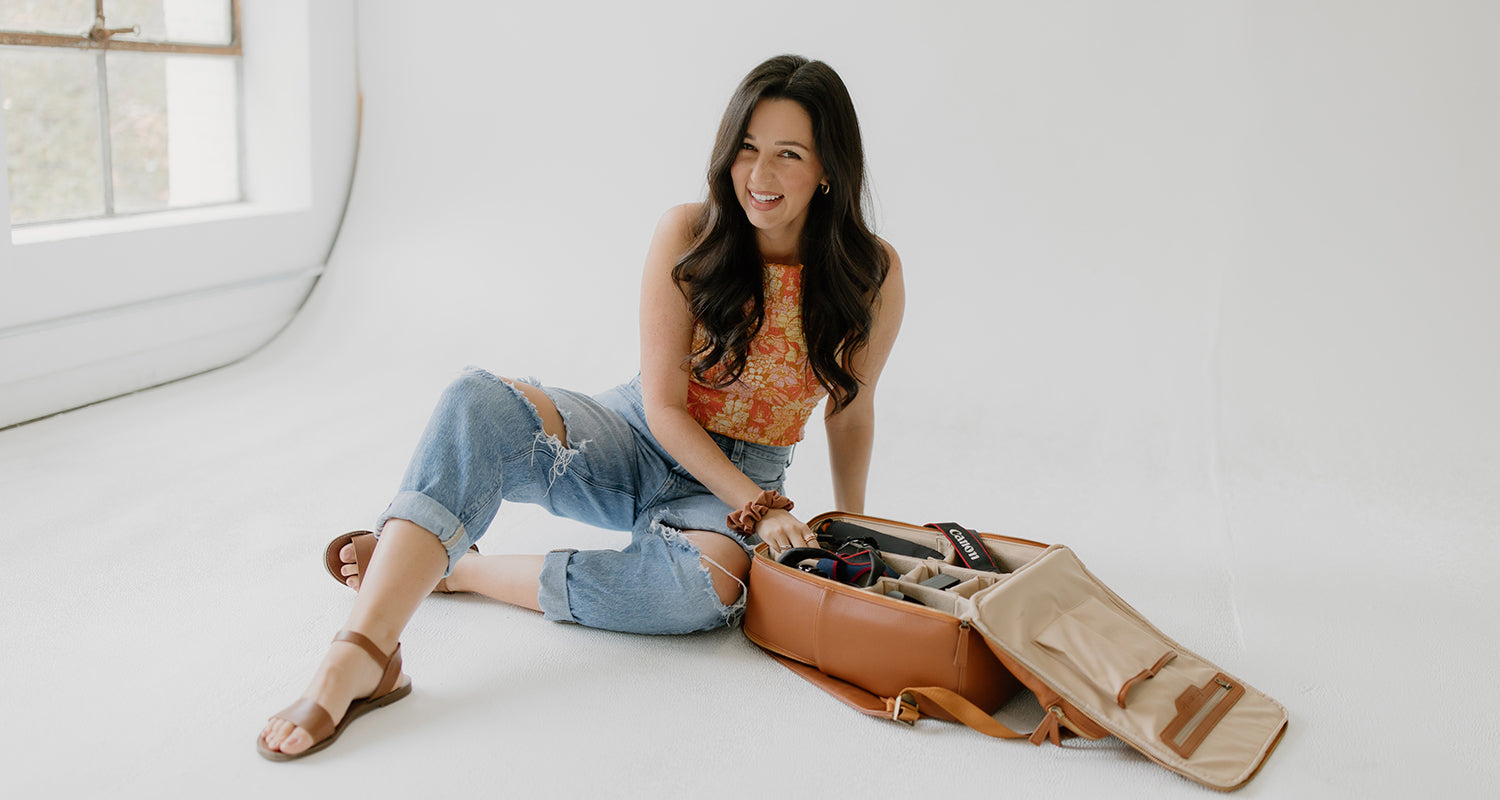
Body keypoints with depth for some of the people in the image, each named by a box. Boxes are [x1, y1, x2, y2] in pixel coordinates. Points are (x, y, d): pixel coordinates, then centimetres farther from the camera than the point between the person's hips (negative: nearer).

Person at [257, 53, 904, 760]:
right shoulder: (687, 237, -11)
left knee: (705, 586, -38)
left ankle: (450, 566, -20)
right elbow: (664, 406, -11)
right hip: (633, 438, 0)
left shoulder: (871, 277, -10)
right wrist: (759, 508, -19)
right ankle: (361, 656, -41)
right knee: (478, 403, -31)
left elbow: (850, 411, 7)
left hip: (735, 482, 0)